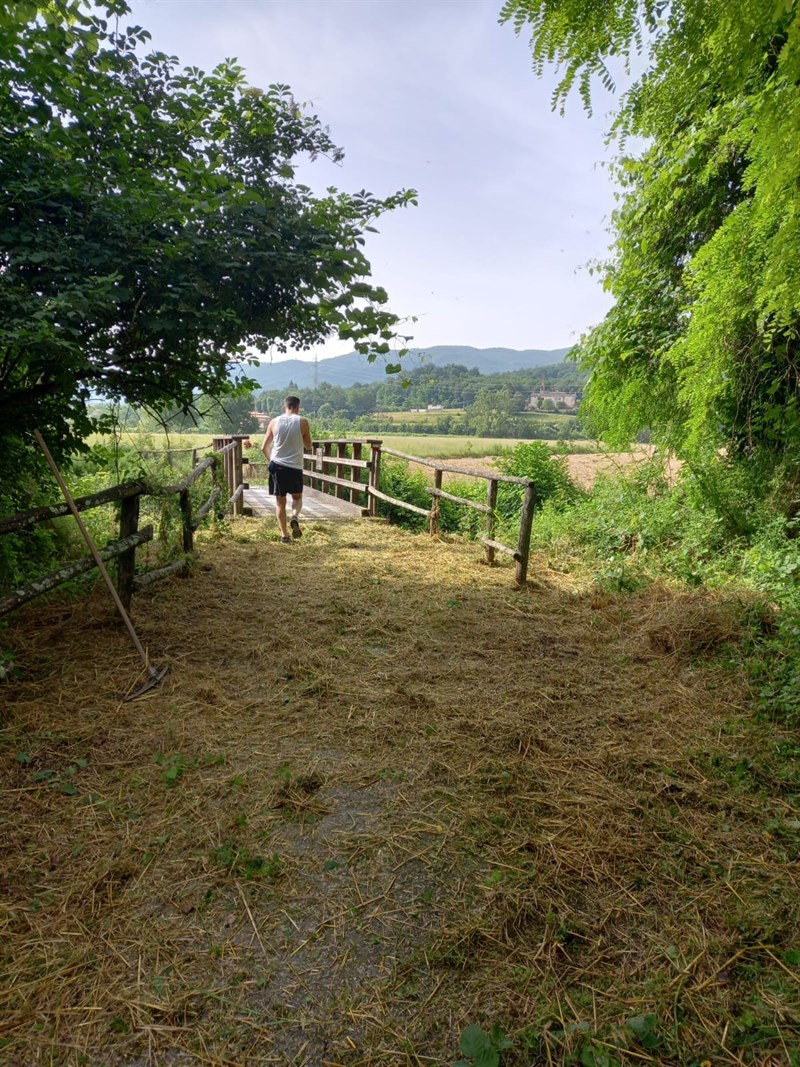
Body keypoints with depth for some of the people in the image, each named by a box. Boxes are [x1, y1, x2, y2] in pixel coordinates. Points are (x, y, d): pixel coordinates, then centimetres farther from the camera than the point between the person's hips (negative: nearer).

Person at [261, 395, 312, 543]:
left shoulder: (274, 422, 3)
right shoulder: (302, 422, -4)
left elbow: (264, 447, 7)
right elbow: (308, 446, 7)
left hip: (277, 465, 2)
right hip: (295, 467, -1)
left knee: (280, 502, 12)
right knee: (297, 497, 19)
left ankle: (284, 535, 10)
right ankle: (295, 517, -11)